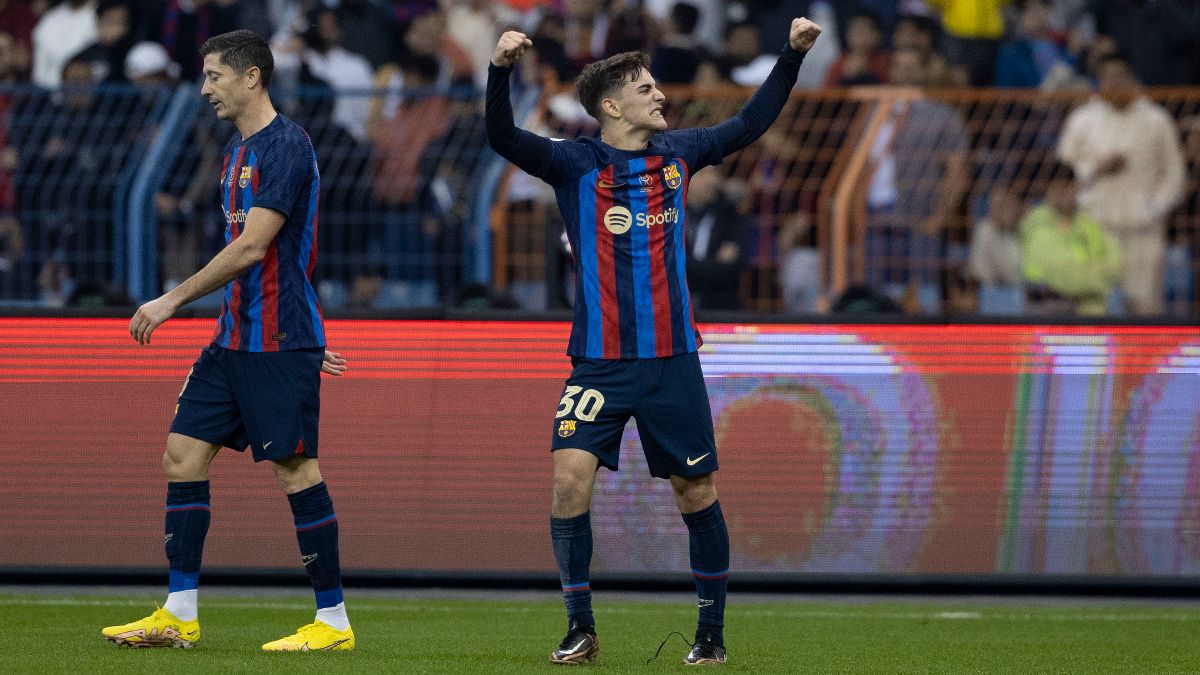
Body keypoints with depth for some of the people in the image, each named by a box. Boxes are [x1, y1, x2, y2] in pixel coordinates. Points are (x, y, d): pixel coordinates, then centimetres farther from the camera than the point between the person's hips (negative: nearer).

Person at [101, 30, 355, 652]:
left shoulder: (286, 146, -14)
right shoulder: (237, 150, 17)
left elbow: (251, 249, -20)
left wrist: (172, 301, -17)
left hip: (280, 343, -9)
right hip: (234, 338, 9)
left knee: (295, 469, -5)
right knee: (183, 455, 4)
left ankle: (333, 621, 3)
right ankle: (179, 616, 8)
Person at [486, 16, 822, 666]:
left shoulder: (677, 153, 7)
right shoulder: (576, 163, -4)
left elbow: (749, 123, 19)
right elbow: (504, 138, -18)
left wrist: (792, 55, 13)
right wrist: (500, 70, -34)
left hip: (672, 362, 3)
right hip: (598, 363, -3)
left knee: (696, 491, 5)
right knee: (571, 476, -17)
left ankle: (711, 632, 18)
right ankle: (580, 629, -6)